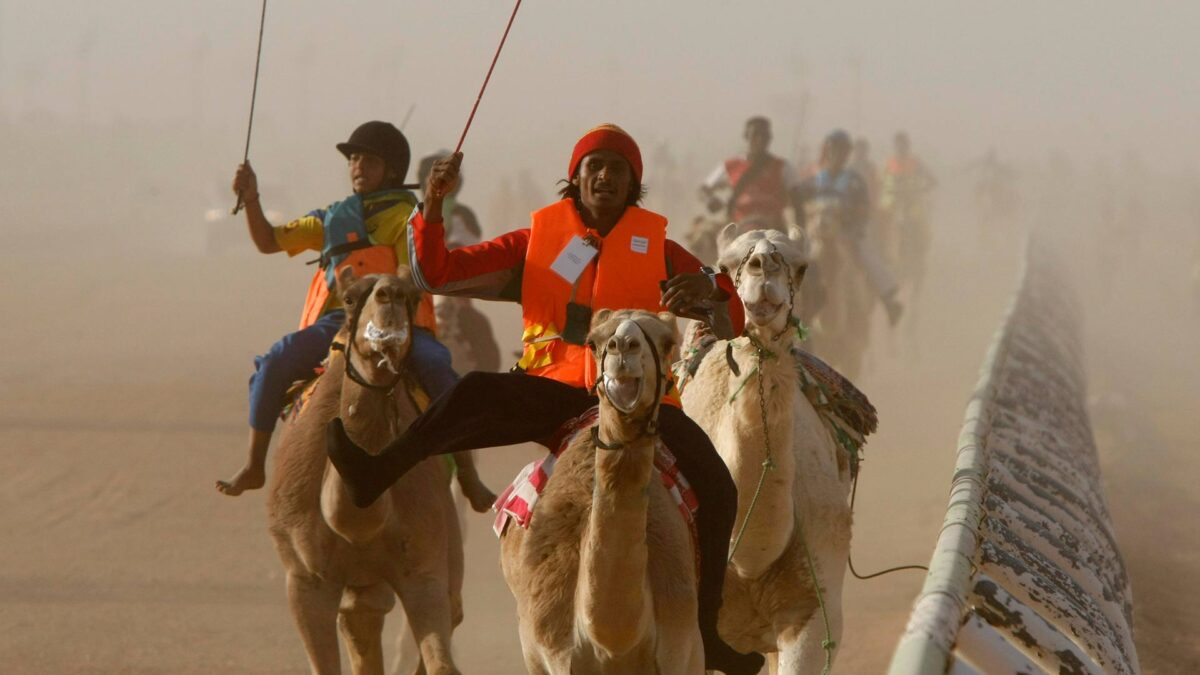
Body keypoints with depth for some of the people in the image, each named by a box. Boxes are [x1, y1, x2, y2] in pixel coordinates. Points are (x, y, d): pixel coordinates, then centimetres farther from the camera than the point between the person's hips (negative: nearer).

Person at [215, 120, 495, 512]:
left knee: (437, 366, -32)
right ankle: (253, 467, -11)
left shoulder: (407, 217, 7)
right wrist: (251, 198, 4)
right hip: (335, 322, 4)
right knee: (275, 362, -21)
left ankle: (467, 475, -25)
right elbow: (268, 242, 20)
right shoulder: (333, 219, 21)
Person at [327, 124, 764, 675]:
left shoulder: (657, 248, 9)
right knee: (476, 394, -29)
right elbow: (436, 274, 6)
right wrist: (433, 205, -10)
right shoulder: (538, 240, 9)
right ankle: (377, 475, -39)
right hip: (555, 391, 0)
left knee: (716, 487, -19)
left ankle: (705, 629, -8)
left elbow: (732, 321, 5)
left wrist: (707, 289, -19)